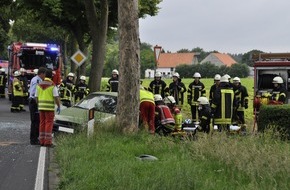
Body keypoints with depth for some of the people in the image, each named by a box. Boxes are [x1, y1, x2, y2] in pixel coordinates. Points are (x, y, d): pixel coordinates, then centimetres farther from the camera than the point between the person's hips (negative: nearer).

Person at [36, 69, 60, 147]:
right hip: (49, 107, -5)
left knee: (42, 123, 10)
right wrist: (59, 106, -3)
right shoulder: (52, 85, -9)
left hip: (41, 106, 5)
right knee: (49, 124, -3)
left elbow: (36, 97, 10)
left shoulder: (39, 84, 7)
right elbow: (56, 97, -12)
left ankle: (42, 141, 12)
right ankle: (48, 141, -5)